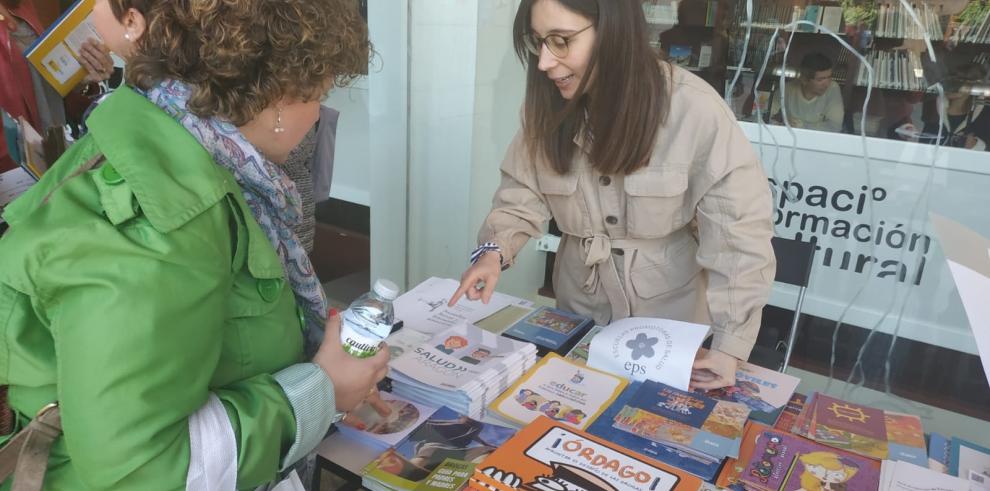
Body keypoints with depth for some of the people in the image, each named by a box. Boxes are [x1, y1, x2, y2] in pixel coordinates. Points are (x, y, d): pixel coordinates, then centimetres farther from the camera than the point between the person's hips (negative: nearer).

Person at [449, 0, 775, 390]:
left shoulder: (694, 109, -24)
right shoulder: (548, 106, -12)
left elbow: (739, 230, -21)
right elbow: (522, 193, -4)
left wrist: (730, 343, -23)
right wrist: (495, 249, -24)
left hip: (671, 309, -3)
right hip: (581, 304, 3)